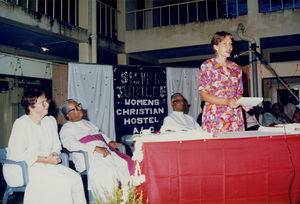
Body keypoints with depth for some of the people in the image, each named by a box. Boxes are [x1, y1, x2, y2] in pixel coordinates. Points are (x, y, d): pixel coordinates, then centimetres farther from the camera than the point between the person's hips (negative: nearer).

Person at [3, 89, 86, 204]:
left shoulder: (50, 121, 9)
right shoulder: (21, 124, -12)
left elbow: (56, 146, 17)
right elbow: (17, 155, -18)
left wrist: (54, 155, -7)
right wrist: (45, 159, -19)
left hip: (47, 165, 7)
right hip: (23, 168, -6)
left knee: (75, 177, -17)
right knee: (61, 182, -27)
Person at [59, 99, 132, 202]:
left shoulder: (87, 123, 29)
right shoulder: (66, 129, 5)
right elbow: (72, 145, -12)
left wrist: (109, 142, 11)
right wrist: (96, 148, -21)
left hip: (104, 150, 7)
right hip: (88, 156, -6)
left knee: (126, 163, -15)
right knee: (106, 171, -33)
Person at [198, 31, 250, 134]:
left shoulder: (236, 68, 16)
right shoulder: (207, 65, 1)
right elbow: (203, 95, -5)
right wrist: (226, 101, -17)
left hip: (235, 117, 4)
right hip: (214, 116, -4)